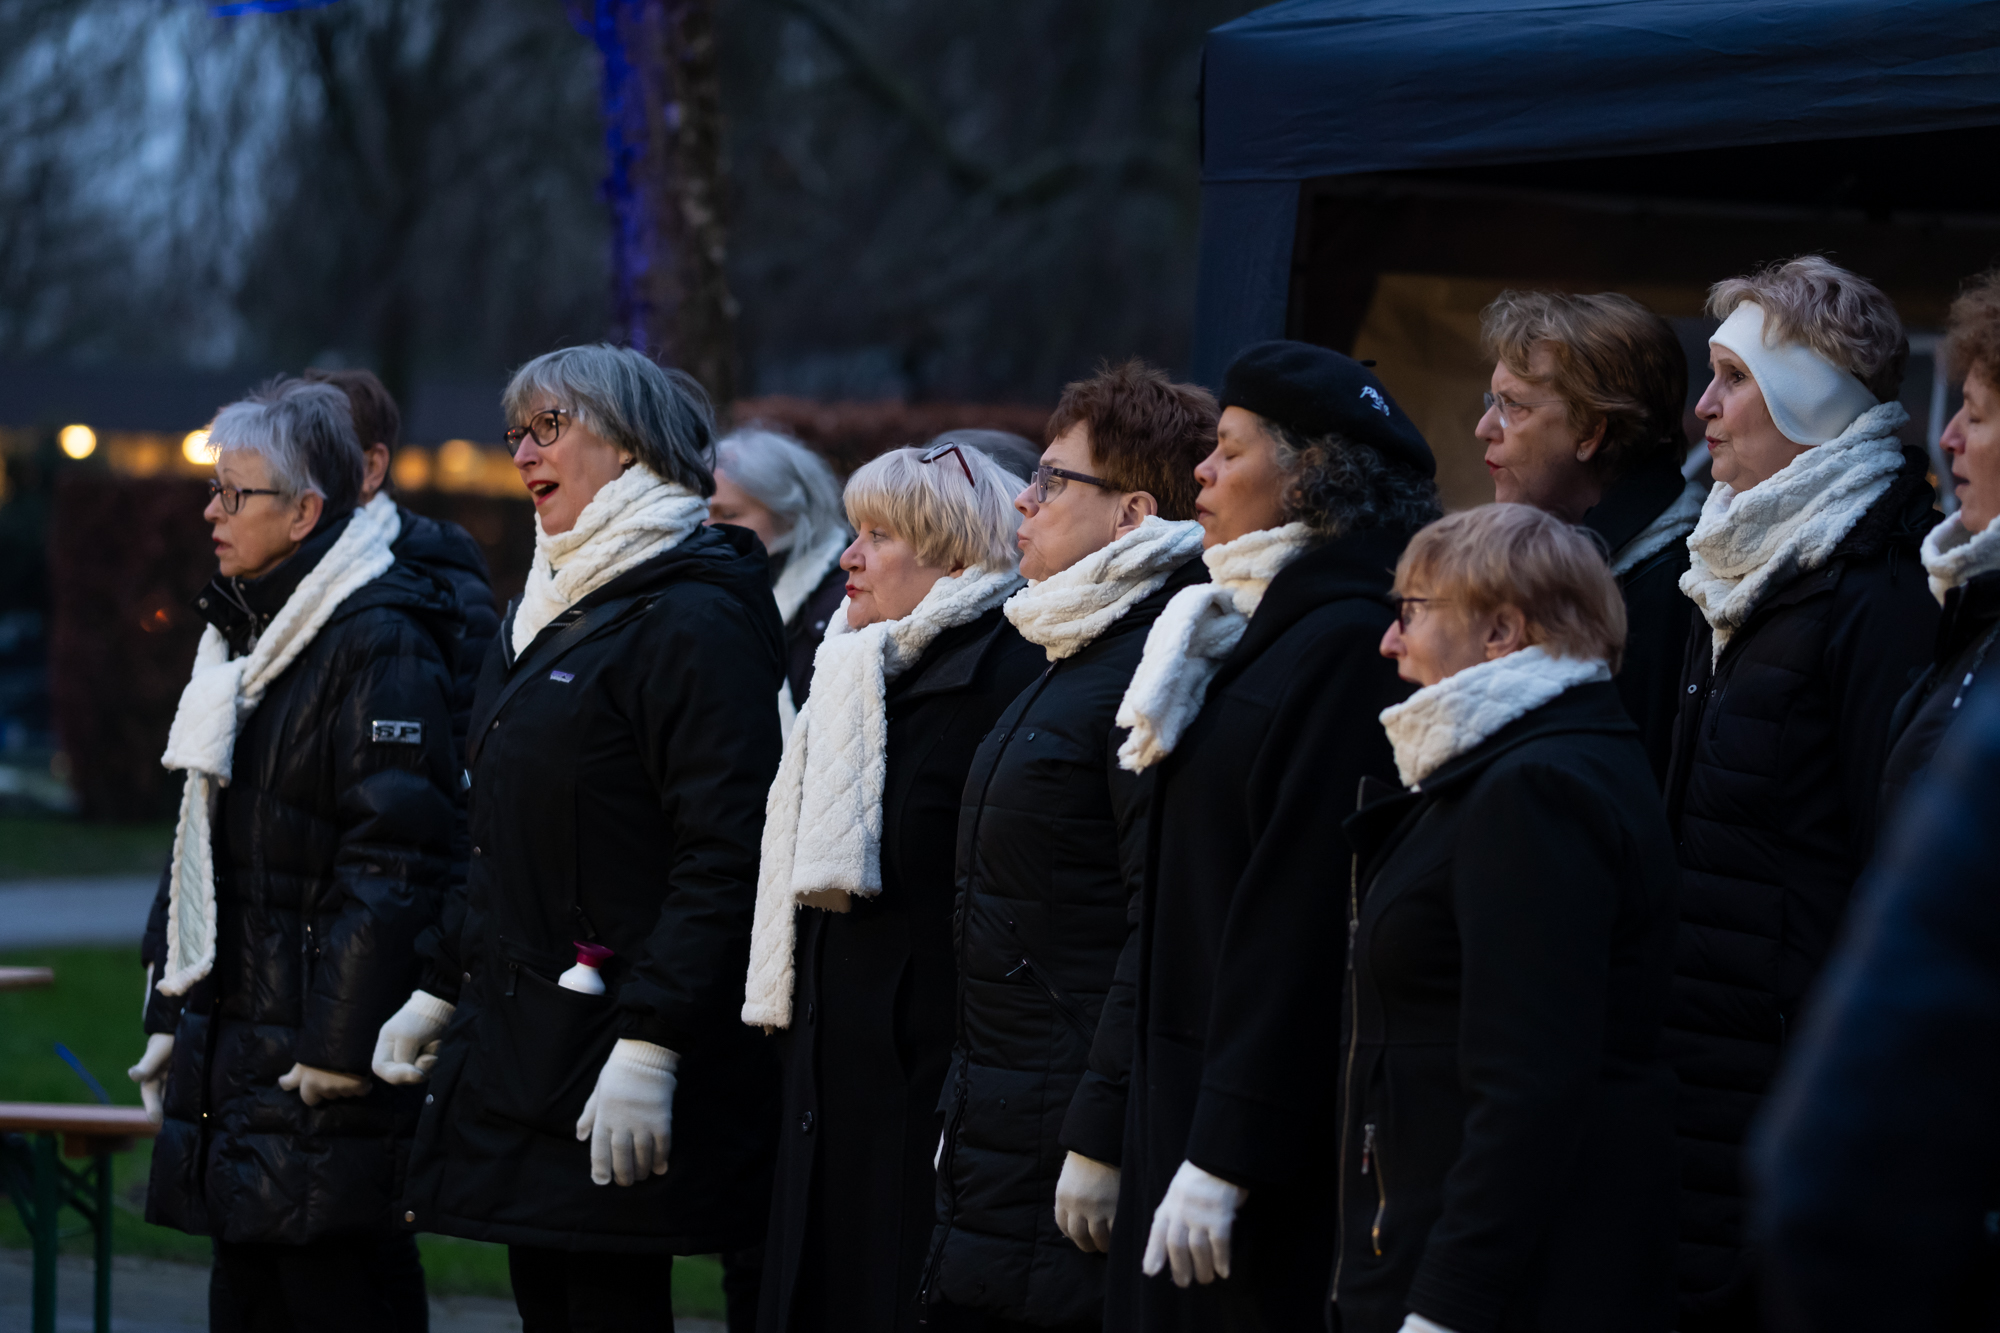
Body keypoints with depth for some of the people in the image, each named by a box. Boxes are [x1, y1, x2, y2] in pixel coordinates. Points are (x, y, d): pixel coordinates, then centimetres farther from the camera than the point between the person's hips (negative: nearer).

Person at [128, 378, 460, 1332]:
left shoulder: (382, 645, -13)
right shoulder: (242, 637, 17)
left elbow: (394, 865, -19)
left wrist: (341, 1046, -21)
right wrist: (167, 1015, 19)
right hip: (233, 1057, 9)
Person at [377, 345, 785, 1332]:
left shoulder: (695, 620, -12)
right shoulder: (543, 613, 18)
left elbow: (723, 859, -19)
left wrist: (649, 1047, -24)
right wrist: (439, 991, 21)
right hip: (514, 1044, 9)